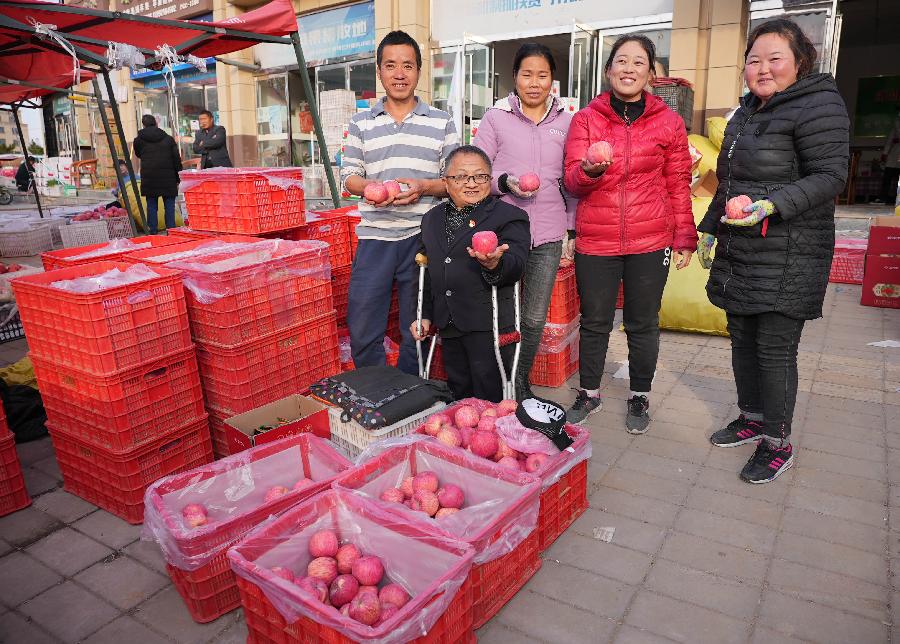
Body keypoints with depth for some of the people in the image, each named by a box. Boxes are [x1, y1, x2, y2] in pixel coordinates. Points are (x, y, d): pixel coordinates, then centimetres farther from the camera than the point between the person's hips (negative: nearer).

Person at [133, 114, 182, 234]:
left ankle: (152, 232, 5)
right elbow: (177, 159, 4)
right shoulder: (168, 139, 6)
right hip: (168, 178, 0)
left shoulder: (139, 140, 4)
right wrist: (178, 178, 8)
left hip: (149, 178, 0)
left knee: (151, 205, 5)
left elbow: (138, 154, 21)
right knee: (169, 205, 3)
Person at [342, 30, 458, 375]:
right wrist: (368, 186, -14)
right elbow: (349, 177, 9)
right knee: (362, 330, 3)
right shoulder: (361, 123, 10)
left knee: (417, 331, 10)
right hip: (375, 236, 1)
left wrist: (424, 186, -15)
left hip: (422, 237, -1)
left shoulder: (441, 122, 6)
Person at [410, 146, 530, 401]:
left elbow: (516, 265, -16)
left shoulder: (509, 216, -3)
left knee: (489, 399, 0)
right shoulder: (432, 219, 15)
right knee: (458, 395, 17)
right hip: (448, 326, 6)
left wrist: (494, 264, -38)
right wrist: (425, 314, 16)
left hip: (488, 326, -5)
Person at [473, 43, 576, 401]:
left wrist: (571, 230, 10)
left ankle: (521, 383, 29)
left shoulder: (566, 122, 11)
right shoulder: (495, 117, 3)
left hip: (547, 235, 3)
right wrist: (505, 183, -16)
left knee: (535, 318, 8)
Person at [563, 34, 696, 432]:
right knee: (594, 322, 8)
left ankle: (639, 398, 27)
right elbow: (572, 182, -2)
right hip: (595, 240, 0)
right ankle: (589, 394, 27)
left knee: (643, 324, 8)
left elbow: (679, 185, 9)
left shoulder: (668, 122, 5)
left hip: (650, 242, 0)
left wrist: (685, 237, 5)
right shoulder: (586, 119, 3)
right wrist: (590, 170, -24)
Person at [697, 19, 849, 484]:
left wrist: (772, 206, -28)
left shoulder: (818, 105, -8)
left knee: (775, 347, -4)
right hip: (740, 252, 8)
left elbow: (829, 176, -15)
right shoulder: (746, 113, 18)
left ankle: (777, 443, 11)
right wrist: (708, 230, 22)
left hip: (787, 256, -8)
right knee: (742, 336, 13)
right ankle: (752, 419, 30)